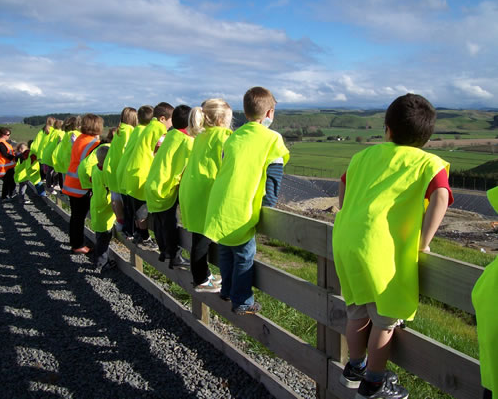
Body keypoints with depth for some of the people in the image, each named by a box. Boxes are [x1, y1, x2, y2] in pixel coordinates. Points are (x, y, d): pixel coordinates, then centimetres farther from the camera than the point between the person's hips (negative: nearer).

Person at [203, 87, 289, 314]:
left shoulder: (233, 137, 12)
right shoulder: (272, 139, -5)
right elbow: (273, 178, -7)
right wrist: (268, 209, 3)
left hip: (218, 205, 6)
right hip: (241, 210, -6)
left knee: (225, 251, 22)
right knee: (245, 255, 6)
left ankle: (227, 290, 38)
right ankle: (242, 302, 15)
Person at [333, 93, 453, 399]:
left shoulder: (365, 155, 17)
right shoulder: (429, 163, 2)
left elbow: (343, 190, 22)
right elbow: (440, 198, -14)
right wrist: (423, 244, -8)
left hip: (344, 241, 6)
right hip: (378, 247, -6)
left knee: (358, 310, 23)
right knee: (386, 318, 12)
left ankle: (355, 368, 40)